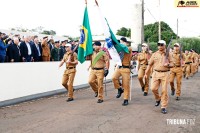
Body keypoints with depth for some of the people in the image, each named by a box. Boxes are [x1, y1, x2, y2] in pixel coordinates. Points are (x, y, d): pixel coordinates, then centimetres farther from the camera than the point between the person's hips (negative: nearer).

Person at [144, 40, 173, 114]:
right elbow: (150, 64, 10)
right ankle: (158, 99, 26)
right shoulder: (154, 54, 7)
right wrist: (146, 73, 7)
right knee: (153, 88, -6)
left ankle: (163, 107, 7)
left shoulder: (168, 54, 4)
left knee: (164, 90, -3)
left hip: (165, 74, -2)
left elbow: (172, 64, 7)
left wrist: (168, 64, -16)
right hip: (156, 73, 2)